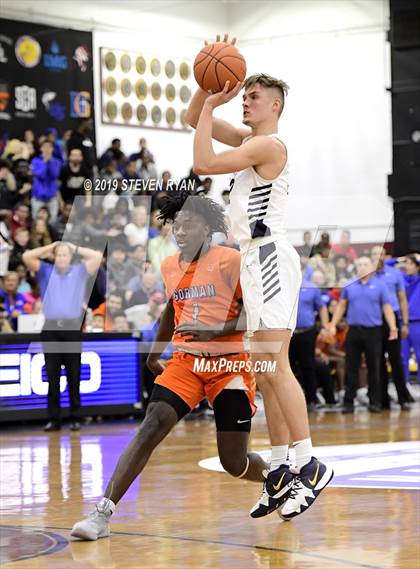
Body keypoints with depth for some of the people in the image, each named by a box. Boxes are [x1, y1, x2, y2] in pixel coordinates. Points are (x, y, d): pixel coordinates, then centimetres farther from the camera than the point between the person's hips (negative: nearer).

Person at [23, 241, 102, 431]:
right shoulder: (46, 271, 13)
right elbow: (27, 257, 2)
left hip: (72, 328, -1)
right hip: (50, 328, 1)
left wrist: (75, 248, 9)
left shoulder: (80, 271, 11)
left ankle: (75, 417, 5)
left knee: (73, 376, 1)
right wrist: (50, 247, 8)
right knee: (52, 376, 1)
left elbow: (97, 256, 0)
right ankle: (53, 419, 3)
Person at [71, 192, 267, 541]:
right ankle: (103, 514, -24)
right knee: (152, 427, -19)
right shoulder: (170, 266, 9)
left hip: (229, 364, -4)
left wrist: (213, 331, -23)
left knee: (234, 462, -1)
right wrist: (154, 354, 31)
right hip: (185, 361, 4)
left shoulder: (230, 261, -10)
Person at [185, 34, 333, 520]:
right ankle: (280, 471, 11)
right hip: (255, 261, 10)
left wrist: (211, 105, -8)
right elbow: (193, 120, 24)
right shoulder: (248, 140, 18)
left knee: (274, 366, -15)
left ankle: (309, 466, -15)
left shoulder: (269, 144, -10)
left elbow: (203, 164, -17)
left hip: (269, 258, -10)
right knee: (266, 371, 9)